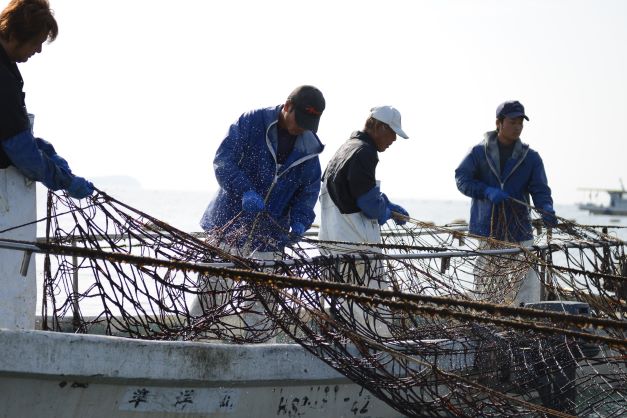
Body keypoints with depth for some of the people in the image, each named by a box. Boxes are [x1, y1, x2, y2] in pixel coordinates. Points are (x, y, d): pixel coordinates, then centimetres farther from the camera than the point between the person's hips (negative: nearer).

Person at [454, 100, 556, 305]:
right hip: (485, 232, 0)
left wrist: (546, 209, -24)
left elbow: (540, 189, -2)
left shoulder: (531, 157, 5)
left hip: (519, 233, 0)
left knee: (528, 283, -10)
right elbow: (461, 177, -5)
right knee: (485, 287, 9)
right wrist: (487, 191, -21)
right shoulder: (479, 152, 2)